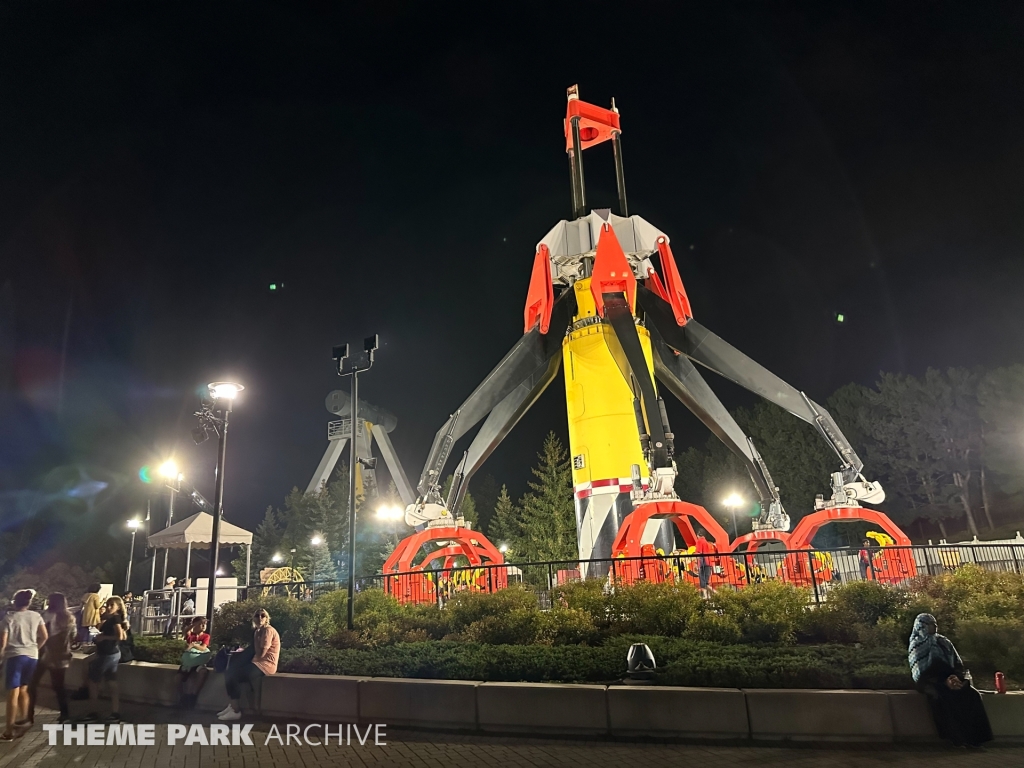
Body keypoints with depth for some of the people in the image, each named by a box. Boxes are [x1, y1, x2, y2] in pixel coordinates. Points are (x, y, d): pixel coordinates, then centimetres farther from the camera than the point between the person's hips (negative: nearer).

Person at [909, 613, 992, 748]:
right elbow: (920, 672, -8)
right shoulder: (916, 646, 0)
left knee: (971, 694, -25)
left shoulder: (944, 642, 14)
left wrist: (956, 677, -12)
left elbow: (958, 664, 11)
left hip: (950, 679, 4)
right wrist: (944, 682, -20)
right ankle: (957, 738, -30)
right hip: (928, 681, -4)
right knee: (941, 696, -36)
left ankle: (975, 736, -25)